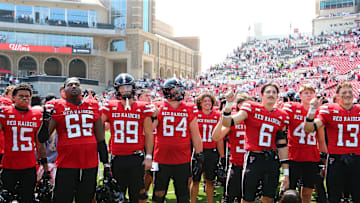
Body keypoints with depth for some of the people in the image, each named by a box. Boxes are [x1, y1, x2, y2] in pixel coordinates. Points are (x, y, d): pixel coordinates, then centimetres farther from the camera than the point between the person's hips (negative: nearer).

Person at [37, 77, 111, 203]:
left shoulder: (93, 106, 9)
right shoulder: (57, 107, 1)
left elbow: (100, 139, 13)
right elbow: (42, 138, 0)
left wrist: (106, 165, 11)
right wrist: (46, 119, -16)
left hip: (90, 164, 3)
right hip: (66, 164, -3)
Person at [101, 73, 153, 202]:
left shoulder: (143, 108, 2)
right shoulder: (110, 107, 4)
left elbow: (148, 134, 4)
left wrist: (148, 157, 0)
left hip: (136, 158, -1)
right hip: (117, 158, 1)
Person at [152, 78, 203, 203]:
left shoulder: (189, 110, 5)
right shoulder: (158, 108, 0)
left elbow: (195, 135, 10)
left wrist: (199, 156, 8)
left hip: (183, 160, 2)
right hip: (162, 159, -1)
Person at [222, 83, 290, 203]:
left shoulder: (281, 116, 8)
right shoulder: (251, 108, -2)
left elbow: (282, 145, 9)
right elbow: (227, 123, -8)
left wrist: (286, 173, 8)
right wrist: (229, 104, -23)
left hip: (272, 161, 4)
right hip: (253, 159, -3)